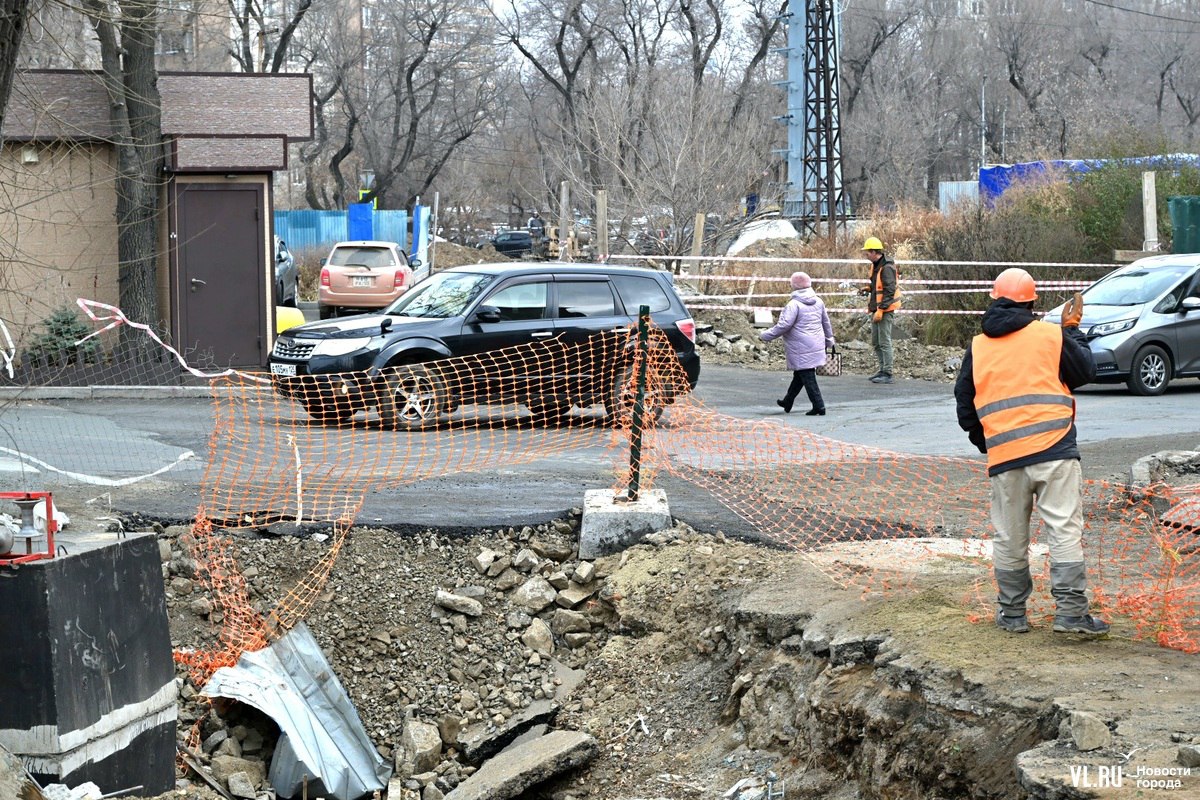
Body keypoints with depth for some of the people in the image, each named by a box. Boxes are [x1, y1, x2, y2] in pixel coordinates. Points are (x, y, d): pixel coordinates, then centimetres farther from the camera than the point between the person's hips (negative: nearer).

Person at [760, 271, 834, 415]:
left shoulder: (794, 304, -17)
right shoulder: (818, 302, 7)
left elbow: (784, 325, -21)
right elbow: (826, 322, 19)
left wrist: (766, 335, -10)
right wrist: (829, 339, 34)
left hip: (801, 351, -8)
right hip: (816, 346, 8)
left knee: (807, 377, -4)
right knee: (799, 375, 19)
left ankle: (818, 406, -6)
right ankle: (787, 402, 33)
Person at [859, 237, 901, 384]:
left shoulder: (886, 267, -18)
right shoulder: (875, 265, 12)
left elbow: (889, 290, -22)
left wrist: (881, 310, -23)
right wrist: (868, 288, 8)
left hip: (885, 309, -10)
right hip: (876, 309, 10)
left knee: (884, 342, -7)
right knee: (875, 342, 15)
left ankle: (887, 374, -3)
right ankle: (883, 370, 24)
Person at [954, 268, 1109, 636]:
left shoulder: (977, 348, 9)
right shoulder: (1051, 336, 0)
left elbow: (965, 406, 13)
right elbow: (1085, 371, 12)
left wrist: (984, 442, 29)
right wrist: (1073, 331, 25)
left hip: (1004, 458, 3)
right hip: (1055, 451, -3)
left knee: (1009, 539, 10)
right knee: (1065, 530, -2)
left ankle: (1011, 613, 16)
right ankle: (1070, 610, -7)